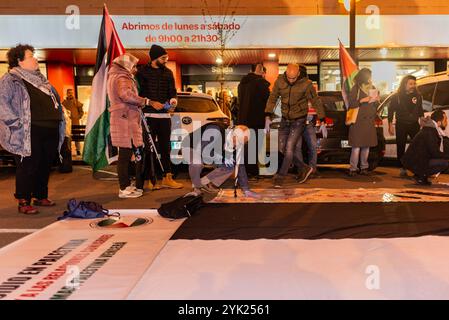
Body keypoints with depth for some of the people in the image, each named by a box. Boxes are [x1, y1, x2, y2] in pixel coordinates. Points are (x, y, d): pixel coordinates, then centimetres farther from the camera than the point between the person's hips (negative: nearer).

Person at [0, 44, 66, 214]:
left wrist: (58, 121, 16)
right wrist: (17, 122, -19)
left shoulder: (40, 79, 22)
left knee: (45, 166, 12)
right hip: (29, 133, -8)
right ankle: (24, 202, 5)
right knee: (28, 167, -4)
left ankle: (40, 196, 26)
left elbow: (55, 101, 27)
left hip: (50, 131, 8)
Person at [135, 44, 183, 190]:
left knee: (165, 147, 8)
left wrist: (173, 100, -8)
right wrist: (151, 102, -17)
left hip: (165, 115, 5)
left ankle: (167, 178, 14)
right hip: (148, 115, -4)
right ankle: (150, 179, 4)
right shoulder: (142, 71, -1)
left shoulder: (168, 72, 13)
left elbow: (172, 91, 14)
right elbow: (138, 92, -5)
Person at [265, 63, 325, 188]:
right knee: (282, 148, 6)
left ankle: (280, 176, 1)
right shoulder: (280, 81, -9)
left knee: (289, 148, -10)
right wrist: (267, 117, -8)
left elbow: (316, 102, -8)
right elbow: (272, 98, 0)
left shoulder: (306, 84, -18)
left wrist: (322, 121, -6)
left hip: (299, 120, -5)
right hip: (285, 119, 5)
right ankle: (304, 168, 22)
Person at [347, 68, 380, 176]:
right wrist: (362, 100, -18)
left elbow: (376, 106, 21)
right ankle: (353, 168, -2)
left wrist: (377, 100, 0)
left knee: (366, 146, 6)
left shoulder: (372, 88, 16)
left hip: (369, 121, 5)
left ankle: (364, 167, 14)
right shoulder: (356, 88, 0)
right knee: (356, 146, -8)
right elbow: (351, 104, -7)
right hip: (358, 121, -5)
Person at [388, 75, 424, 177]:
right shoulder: (396, 96, 0)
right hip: (401, 125, -1)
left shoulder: (417, 96, 7)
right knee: (401, 147, 1)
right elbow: (391, 111, 3)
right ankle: (402, 169, 8)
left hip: (414, 125, 1)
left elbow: (420, 110, 15)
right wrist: (390, 125, -2)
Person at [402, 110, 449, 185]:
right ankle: (421, 177, -8)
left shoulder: (432, 130, 14)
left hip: (419, 160, 10)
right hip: (414, 163, -10)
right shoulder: (429, 133, -17)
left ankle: (421, 175, 11)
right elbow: (435, 153, -20)